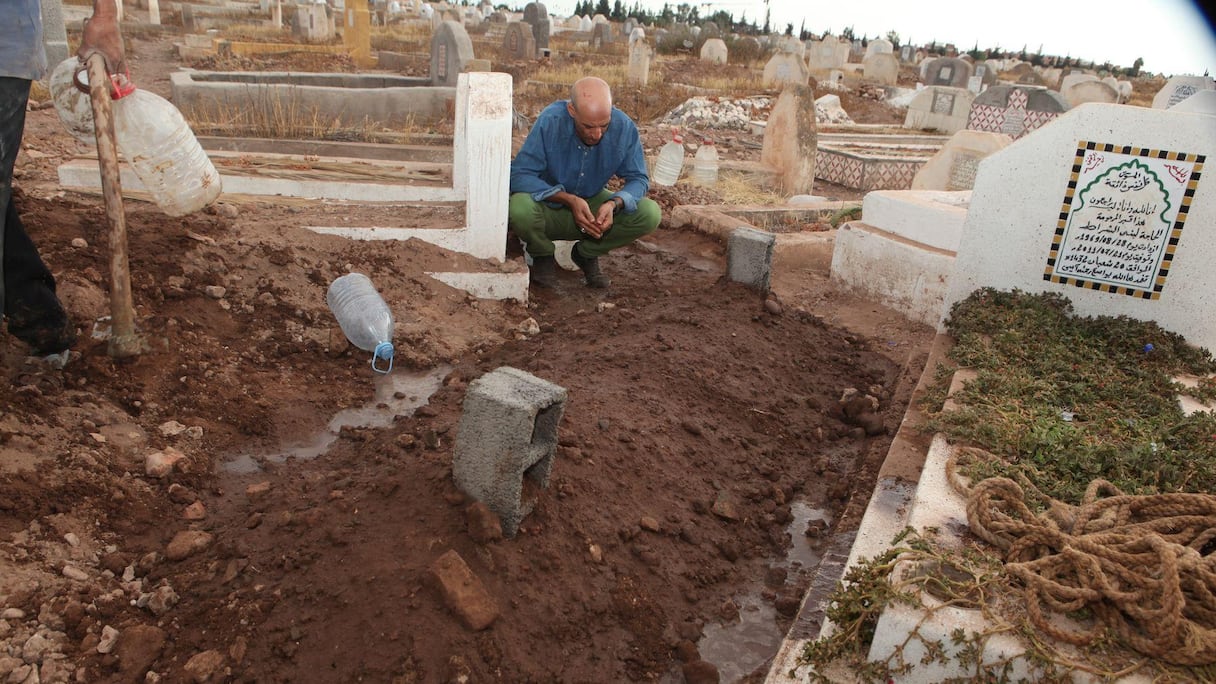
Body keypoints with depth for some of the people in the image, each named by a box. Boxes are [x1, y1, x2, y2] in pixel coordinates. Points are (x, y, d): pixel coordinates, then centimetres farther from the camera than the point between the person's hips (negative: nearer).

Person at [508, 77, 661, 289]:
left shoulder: (624, 128, -18)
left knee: (649, 214, -20)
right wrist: (569, 199, -37)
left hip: (593, 206, 3)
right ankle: (543, 257, 0)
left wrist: (614, 204, -31)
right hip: (549, 207, -2)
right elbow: (519, 175, -26)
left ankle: (586, 253, 5)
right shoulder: (550, 121, -26)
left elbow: (638, 179, -9)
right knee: (519, 208, -37)